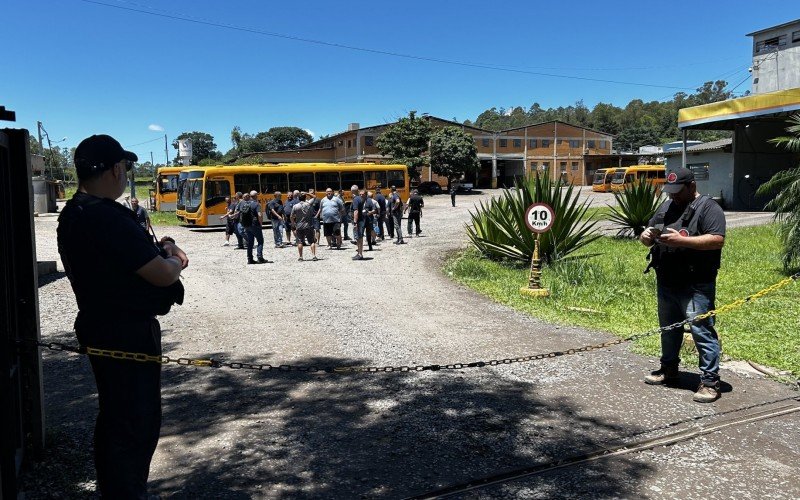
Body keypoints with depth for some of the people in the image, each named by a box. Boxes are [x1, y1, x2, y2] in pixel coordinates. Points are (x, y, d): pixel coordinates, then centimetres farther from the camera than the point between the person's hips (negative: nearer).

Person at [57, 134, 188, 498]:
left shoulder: (73, 214, 7)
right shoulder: (107, 218, -25)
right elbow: (162, 274, -24)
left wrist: (160, 246, 1)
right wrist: (174, 260, -3)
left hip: (100, 328, 11)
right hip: (127, 335, -11)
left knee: (113, 419, 23)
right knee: (137, 426, 1)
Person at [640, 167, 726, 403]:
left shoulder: (708, 207, -6)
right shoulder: (666, 207, 16)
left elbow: (717, 240, -18)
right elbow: (648, 237, 20)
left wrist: (681, 240, -25)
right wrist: (646, 236, -4)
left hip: (696, 286, -7)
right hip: (666, 283, 8)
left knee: (702, 330, -7)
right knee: (668, 328, 19)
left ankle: (710, 381, 0)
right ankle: (668, 368, 34)